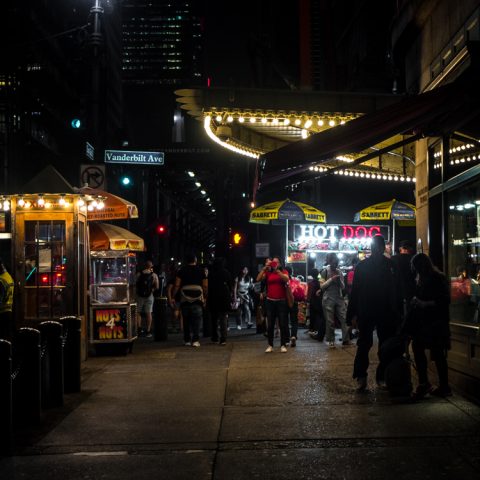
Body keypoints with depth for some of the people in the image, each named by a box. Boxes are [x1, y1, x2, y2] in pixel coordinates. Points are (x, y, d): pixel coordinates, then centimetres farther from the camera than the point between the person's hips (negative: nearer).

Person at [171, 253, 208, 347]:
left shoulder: (182, 270, 4)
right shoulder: (201, 270, 5)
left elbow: (176, 285, -2)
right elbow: (205, 286, 3)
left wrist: (172, 297, 3)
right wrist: (205, 297, 13)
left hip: (185, 299, 1)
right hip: (198, 299, -1)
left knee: (186, 321, 11)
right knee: (196, 320, -1)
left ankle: (187, 340, 14)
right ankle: (195, 340, -11)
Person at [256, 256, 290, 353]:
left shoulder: (283, 272, 3)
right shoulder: (268, 273, 5)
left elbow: (286, 279, -18)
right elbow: (258, 279, -9)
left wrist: (277, 270, -24)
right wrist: (264, 268, -17)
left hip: (281, 301, -1)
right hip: (270, 301, 1)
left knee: (283, 324, 0)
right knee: (270, 325, 4)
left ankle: (283, 345, 7)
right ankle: (270, 345, 10)